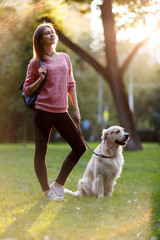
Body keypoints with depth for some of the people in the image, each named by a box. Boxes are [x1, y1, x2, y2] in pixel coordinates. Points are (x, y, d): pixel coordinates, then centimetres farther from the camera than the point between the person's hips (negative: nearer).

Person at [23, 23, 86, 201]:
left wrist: (76, 110, 10)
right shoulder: (36, 62, 0)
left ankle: (58, 184, 16)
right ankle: (47, 191, 15)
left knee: (79, 147, 3)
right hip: (43, 111, -5)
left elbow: (71, 85, 15)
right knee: (41, 151, 2)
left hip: (61, 112, 5)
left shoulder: (64, 58, 12)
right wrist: (40, 79, -14)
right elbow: (27, 90, 3)